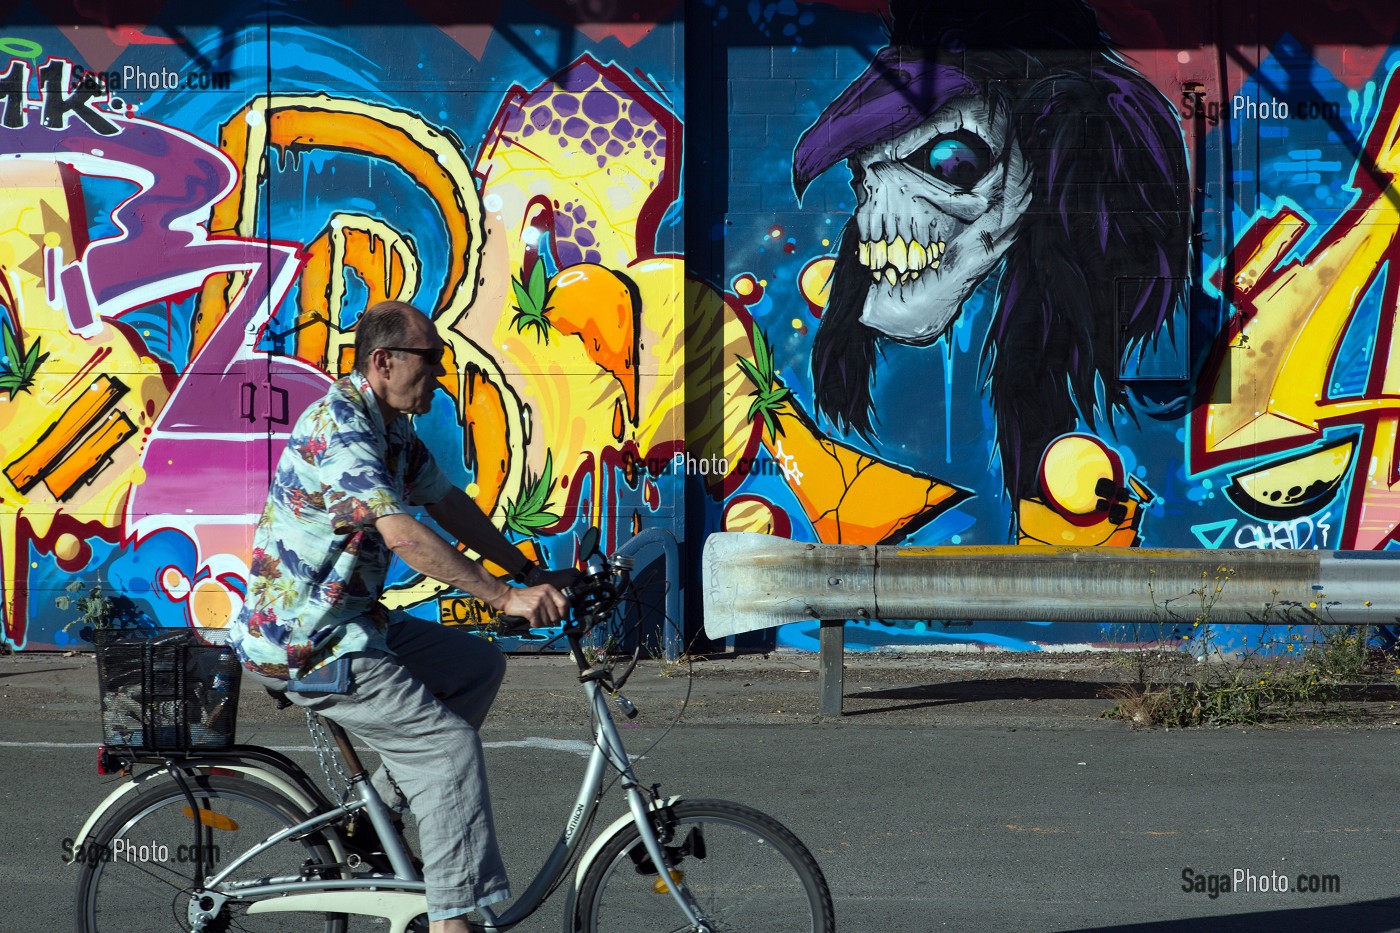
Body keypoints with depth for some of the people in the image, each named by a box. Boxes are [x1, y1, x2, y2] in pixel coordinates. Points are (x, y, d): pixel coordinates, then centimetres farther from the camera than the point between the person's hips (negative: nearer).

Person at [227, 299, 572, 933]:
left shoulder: (392, 429, 9)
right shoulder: (336, 428, -23)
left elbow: (449, 505, 19)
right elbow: (403, 534, -32)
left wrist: (530, 574, 14)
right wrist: (504, 597, -33)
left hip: (353, 622, 10)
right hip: (303, 642, -10)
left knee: (479, 665, 16)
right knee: (449, 742, -13)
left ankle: (373, 809, 16)